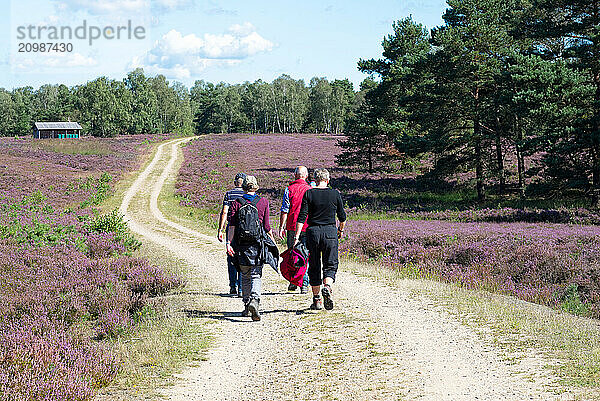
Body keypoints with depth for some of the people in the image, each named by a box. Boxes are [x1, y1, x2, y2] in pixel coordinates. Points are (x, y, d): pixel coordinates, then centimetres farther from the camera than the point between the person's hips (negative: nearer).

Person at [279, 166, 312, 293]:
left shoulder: (289, 189, -1)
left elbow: (284, 210, -5)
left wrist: (281, 227, -1)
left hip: (292, 227, 0)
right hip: (308, 226, 1)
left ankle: (293, 282, 10)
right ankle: (304, 284, -2)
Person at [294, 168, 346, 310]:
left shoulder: (309, 194, -1)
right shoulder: (335, 194, 3)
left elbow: (302, 216, -6)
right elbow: (342, 216, 11)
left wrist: (297, 236, -5)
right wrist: (341, 230, 29)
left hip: (313, 231, 0)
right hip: (330, 232, 0)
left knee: (314, 267, 9)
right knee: (330, 265, 6)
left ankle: (317, 299, 12)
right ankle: (327, 287, -23)